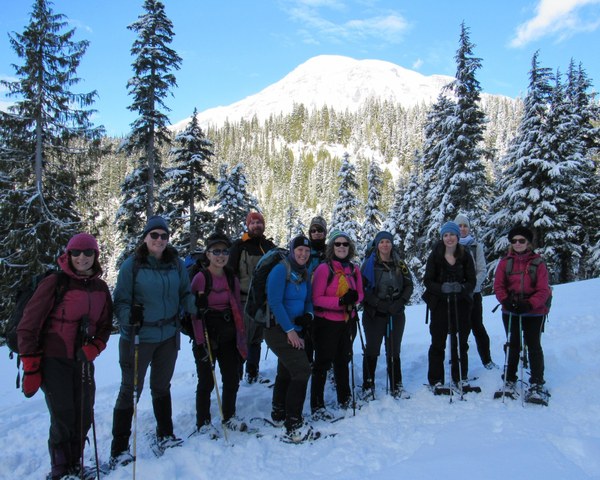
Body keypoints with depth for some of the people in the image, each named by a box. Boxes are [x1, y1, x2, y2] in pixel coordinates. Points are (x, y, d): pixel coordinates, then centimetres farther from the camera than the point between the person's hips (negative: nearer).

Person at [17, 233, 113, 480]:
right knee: (63, 419, -5)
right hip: (54, 361, -4)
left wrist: (93, 348, -8)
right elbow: (28, 326, -9)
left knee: (84, 418, 7)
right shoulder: (54, 283, -11)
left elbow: (105, 326, 11)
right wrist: (30, 368, -10)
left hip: (83, 361, 5)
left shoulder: (101, 287, 3)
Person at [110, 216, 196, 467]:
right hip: (138, 338, -4)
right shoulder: (132, 265, -11)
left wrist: (196, 306, -15)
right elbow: (121, 300, -10)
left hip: (169, 336, 4)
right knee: (130, 391, 5)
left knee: (162, 387, 21)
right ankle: (119, 450, 20)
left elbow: (185, 294, 5)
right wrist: (129, 318, -29)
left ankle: (165, 435, 39)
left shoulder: (176, 263, 0)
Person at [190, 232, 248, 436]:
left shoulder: (232, 278, 6)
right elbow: (194, 312, -12)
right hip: (207, 337, -5)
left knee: (232, 379, 11)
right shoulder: (200, 278, -11)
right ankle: (203, 423, 23)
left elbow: (237, 309, 11)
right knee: (207, 382, 3)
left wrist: (241, 338, 9)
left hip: (228, 337, 5)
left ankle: (229, 417, 32)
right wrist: (200, 342, -16)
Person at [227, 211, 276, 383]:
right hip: (246, 300, -5)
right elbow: (230, 272, -5)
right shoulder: (240, 245, -3)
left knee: (257, 339, 14)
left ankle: (252, 374, 26)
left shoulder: (270, 246, 11)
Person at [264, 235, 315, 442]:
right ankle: (293, 427, -8)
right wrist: (289, 329, -20)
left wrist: (308, 315, -7)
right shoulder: (280, 270, -14)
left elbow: (308, 300, 15)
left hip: (296, 331, 8)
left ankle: (278, 414, 37)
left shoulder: (304, 273, 10)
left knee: (286, 372, 19)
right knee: (302, 371, -14)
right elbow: (275, 302, -19)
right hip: (278, 330, -8)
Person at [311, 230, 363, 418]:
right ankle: (317, 406, 11)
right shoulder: (324, 269, -12)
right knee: (322, 364, 2)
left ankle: (345, 399, 36)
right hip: (327, 323, -5)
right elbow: (316, 299, -15)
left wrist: (354, 297, -13)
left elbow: (360, 294, 11)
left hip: (347, 322, 6)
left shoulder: (353, 270, 5)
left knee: (343, 361, 20)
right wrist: (340, 301, -26)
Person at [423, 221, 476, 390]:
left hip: (461, 305, 2)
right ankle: (436, 379, 15)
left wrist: (462, 287, -21)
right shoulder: (435, 256, -5)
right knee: (438, 343, 4)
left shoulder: (465, 256, 0)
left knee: (461, 342, 11)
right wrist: (442, 288, -24)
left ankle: (461, 377, 26)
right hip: (439, 305, -2)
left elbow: (472, 280, 0)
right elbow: (428, 280, -6)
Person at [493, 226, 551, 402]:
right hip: (510, 312, 2)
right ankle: (509, 380, 26)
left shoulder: (538, 263, -4)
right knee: (513, 346, 13)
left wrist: (529, 304, -21)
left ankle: (537, 384, 11)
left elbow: (543, 290, -8)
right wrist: (506, 301, -16)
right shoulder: (505, 262, 1)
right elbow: (498, 286, 1)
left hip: (534, 312, -2)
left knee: (534, 346, 0)